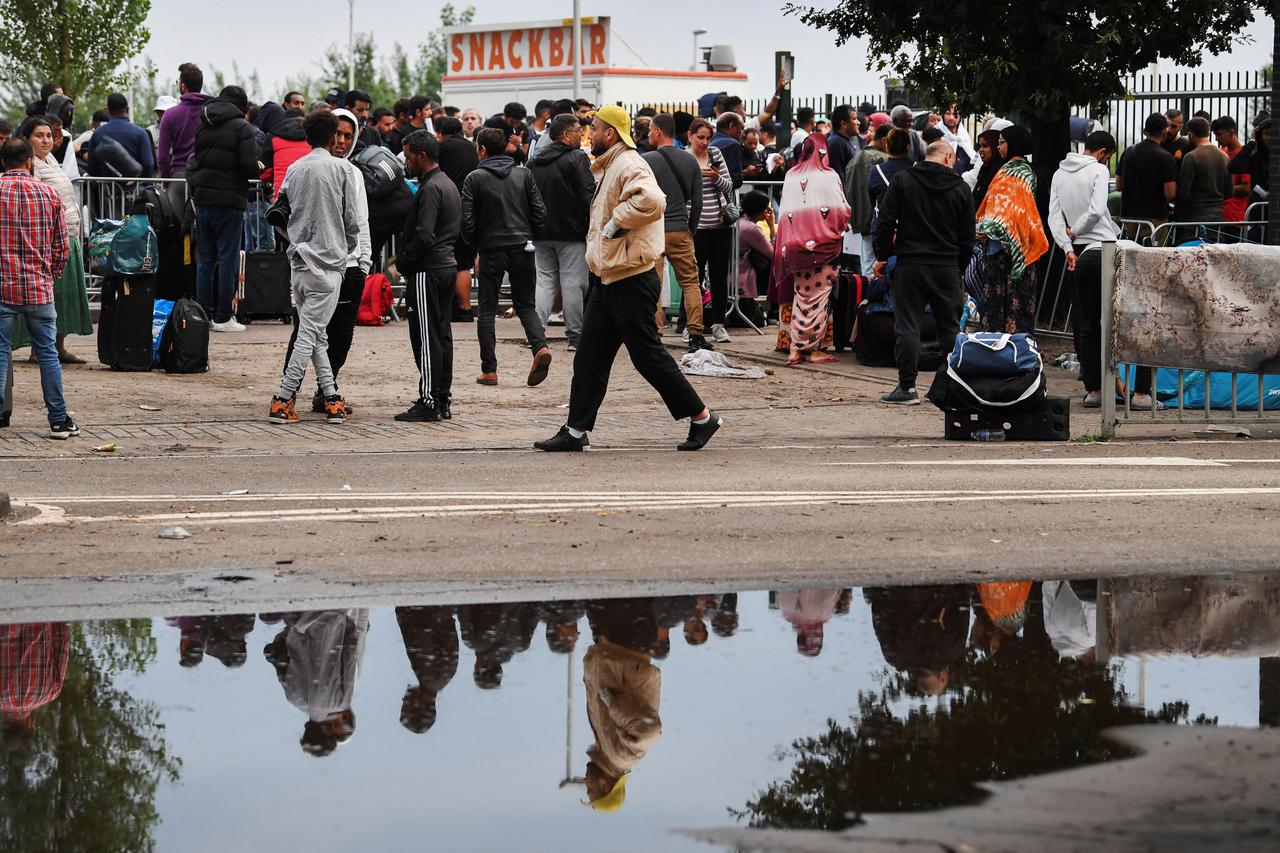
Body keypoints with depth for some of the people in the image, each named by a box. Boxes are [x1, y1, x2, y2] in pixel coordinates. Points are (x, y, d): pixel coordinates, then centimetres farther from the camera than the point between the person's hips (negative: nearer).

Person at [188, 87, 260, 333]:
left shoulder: (202, 126, 11)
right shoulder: (240, 127, -7)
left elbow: (193, 161, 11)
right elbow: (250, 165, -14)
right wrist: (255, 170, 6)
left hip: (202, 199, 5)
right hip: (229, 201, -5)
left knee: (205, 260, 11)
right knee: (227, 258, -1)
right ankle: (223, 317, -1)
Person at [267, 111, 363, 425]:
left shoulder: (294, 169, 8)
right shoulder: (342, 169, -5)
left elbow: (282, 213, 11)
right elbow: (352, 221, -2)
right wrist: (347, 249, 15)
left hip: (299, 261, 5)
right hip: (328, 262, -5)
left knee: (316, 335, 11)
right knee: (310, 334, -5)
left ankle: (332, 399, 10)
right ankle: (283, 402, -10)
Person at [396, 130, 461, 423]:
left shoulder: (430, 188, -15)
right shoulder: (449, 185, 16)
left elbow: (423, 236, -23)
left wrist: (404, 261, -9)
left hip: (427, 271, -10)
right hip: (448, 265, 10)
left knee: (426, 338, -7)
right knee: (442, 334, 11)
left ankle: (429, 402, -7)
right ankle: (443, 400, 15)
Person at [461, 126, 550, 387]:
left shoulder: (475, 179, -4)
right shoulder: (524, 175, 4)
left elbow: (467, 219, -8)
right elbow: (540, 212, 1)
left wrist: (474, 244, 9)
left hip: (491, 249, -2)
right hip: (522, 248, 2)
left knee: (487, 311, 7)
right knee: (526, 306, 11)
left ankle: (489, 370, 3)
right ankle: (540, 346, -16)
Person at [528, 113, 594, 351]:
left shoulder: (534, 160, 10)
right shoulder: (577, 158, -10)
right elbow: (589, 195, -15)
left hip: (542, 233, 6)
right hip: (572, 232, -6)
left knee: (544, 280, 9)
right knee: (573, 283, -1)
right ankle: (575, 336, 2)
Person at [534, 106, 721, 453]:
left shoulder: (629, 166, -16)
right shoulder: (608, 168, 17)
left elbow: (652, 201, -35)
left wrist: (615, 223, -24)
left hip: (632, 281, -10)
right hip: (608, 279, 10)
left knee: (647, 354, -4)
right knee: (589, 356, 8)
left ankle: (701, 417, 6)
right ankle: (576, 431, 12)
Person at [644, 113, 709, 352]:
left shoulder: (647, 161, -6)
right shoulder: (690, 161, 8)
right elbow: (697, 202, 10)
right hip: (681, 232, 4)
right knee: (691, 282, 7)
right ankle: (695, 336, 1)